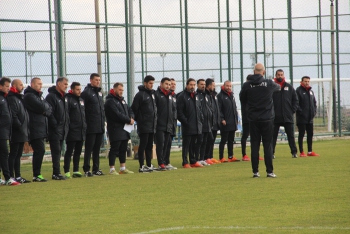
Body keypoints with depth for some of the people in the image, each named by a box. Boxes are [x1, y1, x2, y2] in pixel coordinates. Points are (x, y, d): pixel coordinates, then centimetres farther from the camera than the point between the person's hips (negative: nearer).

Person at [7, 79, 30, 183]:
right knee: (13, 154, -6)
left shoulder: (20, 98, 20)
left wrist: (26, 129, 15)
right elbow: (13, 116, -20)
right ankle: (11, 176, -5)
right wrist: (20, 126, -19)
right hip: (16, 133, -10)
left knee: (18, 155, 12)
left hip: (22, 133, 10)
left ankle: (18, 176, 16)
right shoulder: (12, 98, -12)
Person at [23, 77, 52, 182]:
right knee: (39, 151, -12)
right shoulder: (29, 96, -9)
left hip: (42, 129, 9)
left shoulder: (40, 96, 20)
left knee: (39, 151, 9)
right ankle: (36, 175, -10)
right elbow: (41, 107, -20)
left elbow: (49, 109, 13)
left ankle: (37, 174, 13)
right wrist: (46, 106, 1)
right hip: (35, 129, -9)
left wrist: (45, 111, -8)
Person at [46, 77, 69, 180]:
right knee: (56, 151, -10)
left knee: (58, 152, 10)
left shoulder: (64, 97, 17)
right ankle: (56, 173, -10)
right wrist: (55, 125, -18)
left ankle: (56, 173, 12)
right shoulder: (51, 96, -11)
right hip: (55, 130, -8)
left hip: (63, 129, 8)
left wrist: (67, 125, 13)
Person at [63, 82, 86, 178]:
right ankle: (67, 172, -3)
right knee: (69, 151, -5)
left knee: (78, 152, 11)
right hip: (72, 131, -8)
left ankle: (76, 170, 16)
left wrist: (84, 126, 17)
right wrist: (67, 128, -19)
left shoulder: (81, 100, 17)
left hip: (81, 131, 8)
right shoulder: (68, 99, -9)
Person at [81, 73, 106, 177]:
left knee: (97, 149, 11)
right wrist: (84, 121, -17)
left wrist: (103, 120, 16)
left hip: (100, 126, 7)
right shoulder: (87, 92, -9)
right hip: (91, 127, -7)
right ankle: (86, 170, -2)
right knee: (89, 148, -4)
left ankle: (96, 169, 16)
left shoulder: (100, 92, 16)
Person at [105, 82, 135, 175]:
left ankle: (123, 168, 19)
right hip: (115, 128, -9)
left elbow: (129, 110, 19)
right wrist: (129, 120, -14)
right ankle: (112, 169, -5)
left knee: (123, 149, 12)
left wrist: (131, 118, -3)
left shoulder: (122, 100, 18)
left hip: (123, 129, 9)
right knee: (114, 149, -7)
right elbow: (117, 115, -20)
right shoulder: (110, 101, -11)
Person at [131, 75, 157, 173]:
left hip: (152, 125, 8)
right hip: (144, 125, -8)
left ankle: (149, 165, 16)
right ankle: (142, 166, -5)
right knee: (143, 145, -6)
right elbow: (134, 108, -11)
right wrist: (139, 119, -5)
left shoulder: (152, 94, 15)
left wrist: (155, 119, 14)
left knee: (150, 146, 11)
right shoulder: (140, 94, -9)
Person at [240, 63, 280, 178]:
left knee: (254, 145, 5)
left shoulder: (246, 85, -6)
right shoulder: (269, 83, -5)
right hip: (267, 118, -1)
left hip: (253, 120, 1)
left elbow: (242, 100, 7)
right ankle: (269, 171, 1)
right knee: (268, 145, 4)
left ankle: (255, 171, 4)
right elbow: (278, 87, 16)